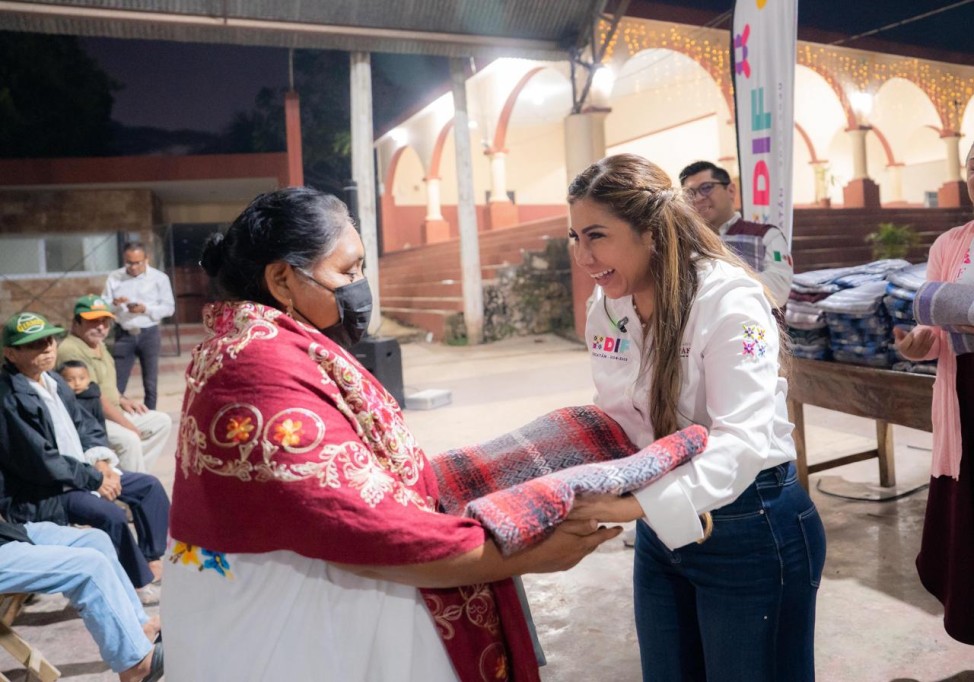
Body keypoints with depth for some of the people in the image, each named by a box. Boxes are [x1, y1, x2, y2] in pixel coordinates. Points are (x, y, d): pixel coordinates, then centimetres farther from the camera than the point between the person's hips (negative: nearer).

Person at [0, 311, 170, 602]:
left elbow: (85, 425, 14)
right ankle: (141, 582, -9)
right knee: (108, 513, -28)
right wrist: (95, 479, -17)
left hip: (82, 474, 9)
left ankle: (152, 560, 14)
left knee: (150, 486, 5)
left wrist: (100, 461, -5)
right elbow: (41, 462, -24)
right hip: (38, 494, -9)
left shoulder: (54, 381, 6)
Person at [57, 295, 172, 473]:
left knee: (162, 421, 6)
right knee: (129, 439, -32)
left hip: (112, 413, 10)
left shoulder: (98, 344, 12)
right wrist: (129, 425, -19)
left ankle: (134, 473, 1)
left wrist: (123, 401, 9)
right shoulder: (71, 350, -20)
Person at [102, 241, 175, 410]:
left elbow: (169, 307, -3)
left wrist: (145, 309, -18)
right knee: (116, 383, 1)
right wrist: (114, 304, -16)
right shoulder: (114, 278, 4)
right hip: (124, 335, 1)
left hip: (149, 334, -1)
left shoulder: (159, 277, -1)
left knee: (150, 383, 8)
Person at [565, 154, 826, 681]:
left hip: (749, 532, -6)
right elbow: (615, 417, 3)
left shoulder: (729, 300, -23)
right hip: (661, 529, 6)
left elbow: (742, 440, -33)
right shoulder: (607, 307, -1)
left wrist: (635, 504, -46)